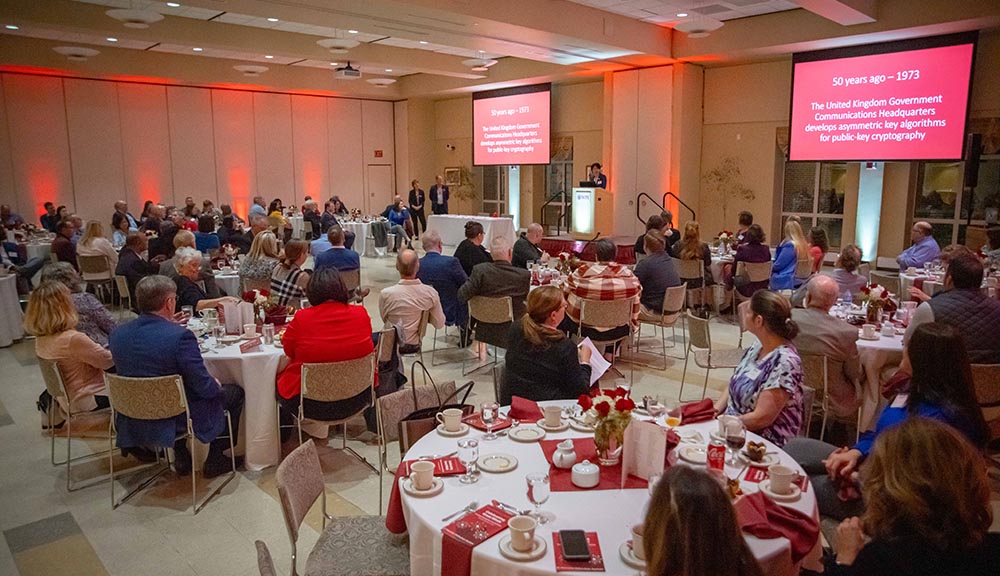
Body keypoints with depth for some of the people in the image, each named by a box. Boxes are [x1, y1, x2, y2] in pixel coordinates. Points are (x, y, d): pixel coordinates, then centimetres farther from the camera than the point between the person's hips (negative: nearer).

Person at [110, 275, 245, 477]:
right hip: (177, 420, -7)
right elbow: (204, 388, -21)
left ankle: (181, 459, 34)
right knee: (235, 392, 15)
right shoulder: (180, 335, -26)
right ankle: (215, 460, 22)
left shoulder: (117, 334, -6)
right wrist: (217, 386, 2)